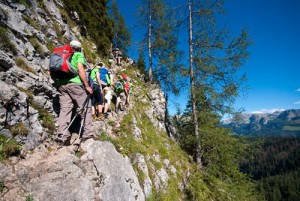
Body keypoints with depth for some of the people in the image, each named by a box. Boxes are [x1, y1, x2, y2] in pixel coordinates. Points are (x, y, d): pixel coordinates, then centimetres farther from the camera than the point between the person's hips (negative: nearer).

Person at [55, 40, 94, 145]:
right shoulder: (79, 55, 6)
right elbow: (80, 68, -11)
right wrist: (87, 86, -12)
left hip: (62, 84, 7)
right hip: (74, 83, -7)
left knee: (65, 109, 1)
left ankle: (62, 136, -6)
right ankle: (88, 134, 1)